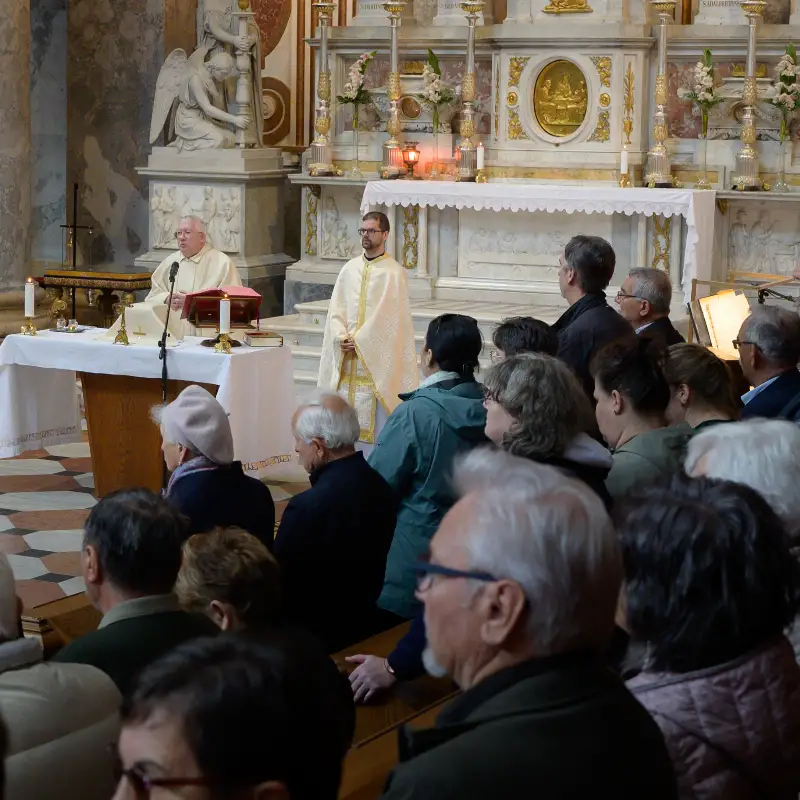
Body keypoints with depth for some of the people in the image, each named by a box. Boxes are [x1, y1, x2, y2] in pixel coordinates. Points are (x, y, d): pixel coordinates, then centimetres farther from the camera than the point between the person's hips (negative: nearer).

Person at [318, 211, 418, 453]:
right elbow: (336, 310, 8)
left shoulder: (393, 273, -5)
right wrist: (341, 337, -9)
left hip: (376, 358, -5)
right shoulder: (349, 269, 12)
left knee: (375, 421, -4)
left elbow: (387, 317, -11)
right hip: (346, 359, 5)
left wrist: (358, 340, -13)